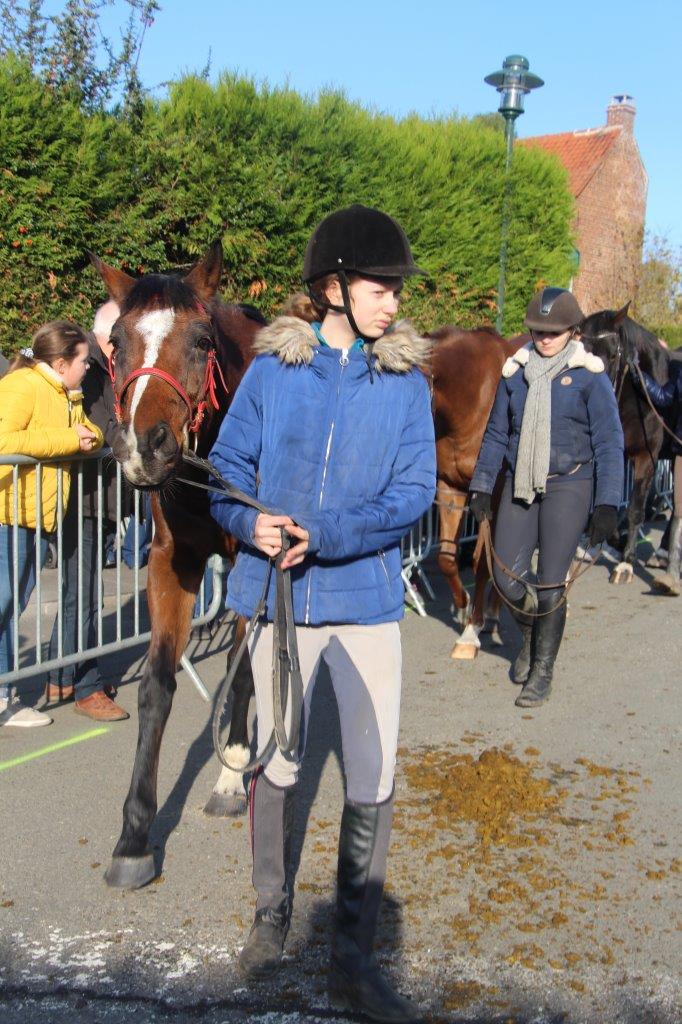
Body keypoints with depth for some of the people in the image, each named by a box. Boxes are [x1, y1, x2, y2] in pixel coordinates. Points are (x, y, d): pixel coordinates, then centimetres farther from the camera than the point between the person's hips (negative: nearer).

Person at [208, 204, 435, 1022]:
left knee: (373, 783, 1)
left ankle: (353, 957, 18)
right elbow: (228, 462, 3)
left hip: (365, 596, 0)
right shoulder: (273, 367, -1)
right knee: (276, 764, 14)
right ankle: (272, 911, 37)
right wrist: (250, 520, -18)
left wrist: (326, 535, -20)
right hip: (278, 594, 0)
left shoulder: (406, 380, -1)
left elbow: (413, 492, -7)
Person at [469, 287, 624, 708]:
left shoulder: (589, 376, -7)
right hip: (520, 485, 4)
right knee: (508, 579, 2)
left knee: (550, 584, -1)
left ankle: (542, 671, 16)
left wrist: (607, 504, -12)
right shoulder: (516, 372, 4)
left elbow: (609, 443, -6)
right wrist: (482, 486, 9)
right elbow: (496, 434, 12)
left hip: (568, 487, -4)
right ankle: (532, 634, 35)